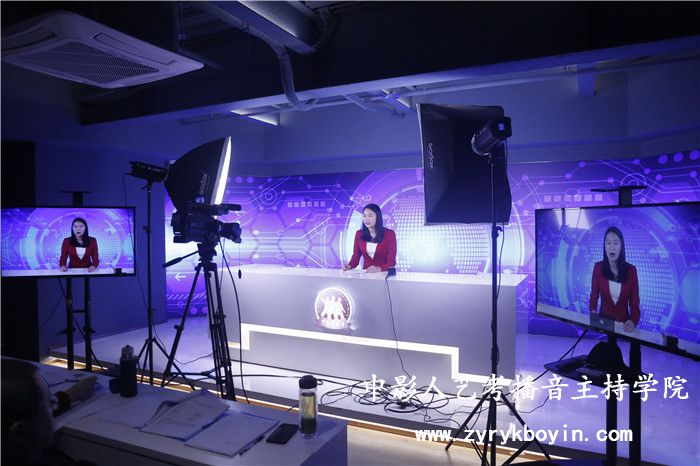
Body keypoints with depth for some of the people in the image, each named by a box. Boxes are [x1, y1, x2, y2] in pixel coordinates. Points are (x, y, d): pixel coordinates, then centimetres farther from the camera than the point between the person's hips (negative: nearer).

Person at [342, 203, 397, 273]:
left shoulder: (389, 234, -4)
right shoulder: (359, 234, 6)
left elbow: (391, 261, -9)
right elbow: (356, 255, 7)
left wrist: (378, 269, -28)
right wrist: (349, 266, -15)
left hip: (384, 274, -3)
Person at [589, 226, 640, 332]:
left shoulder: (631, 270, -4)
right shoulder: (598, 267, -4)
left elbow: (634, 301, -2)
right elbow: (594, 294, 1)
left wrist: (633, 321, -19)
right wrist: (593, 311, -18)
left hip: (624, 323, 1)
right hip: (603, 321, 0)